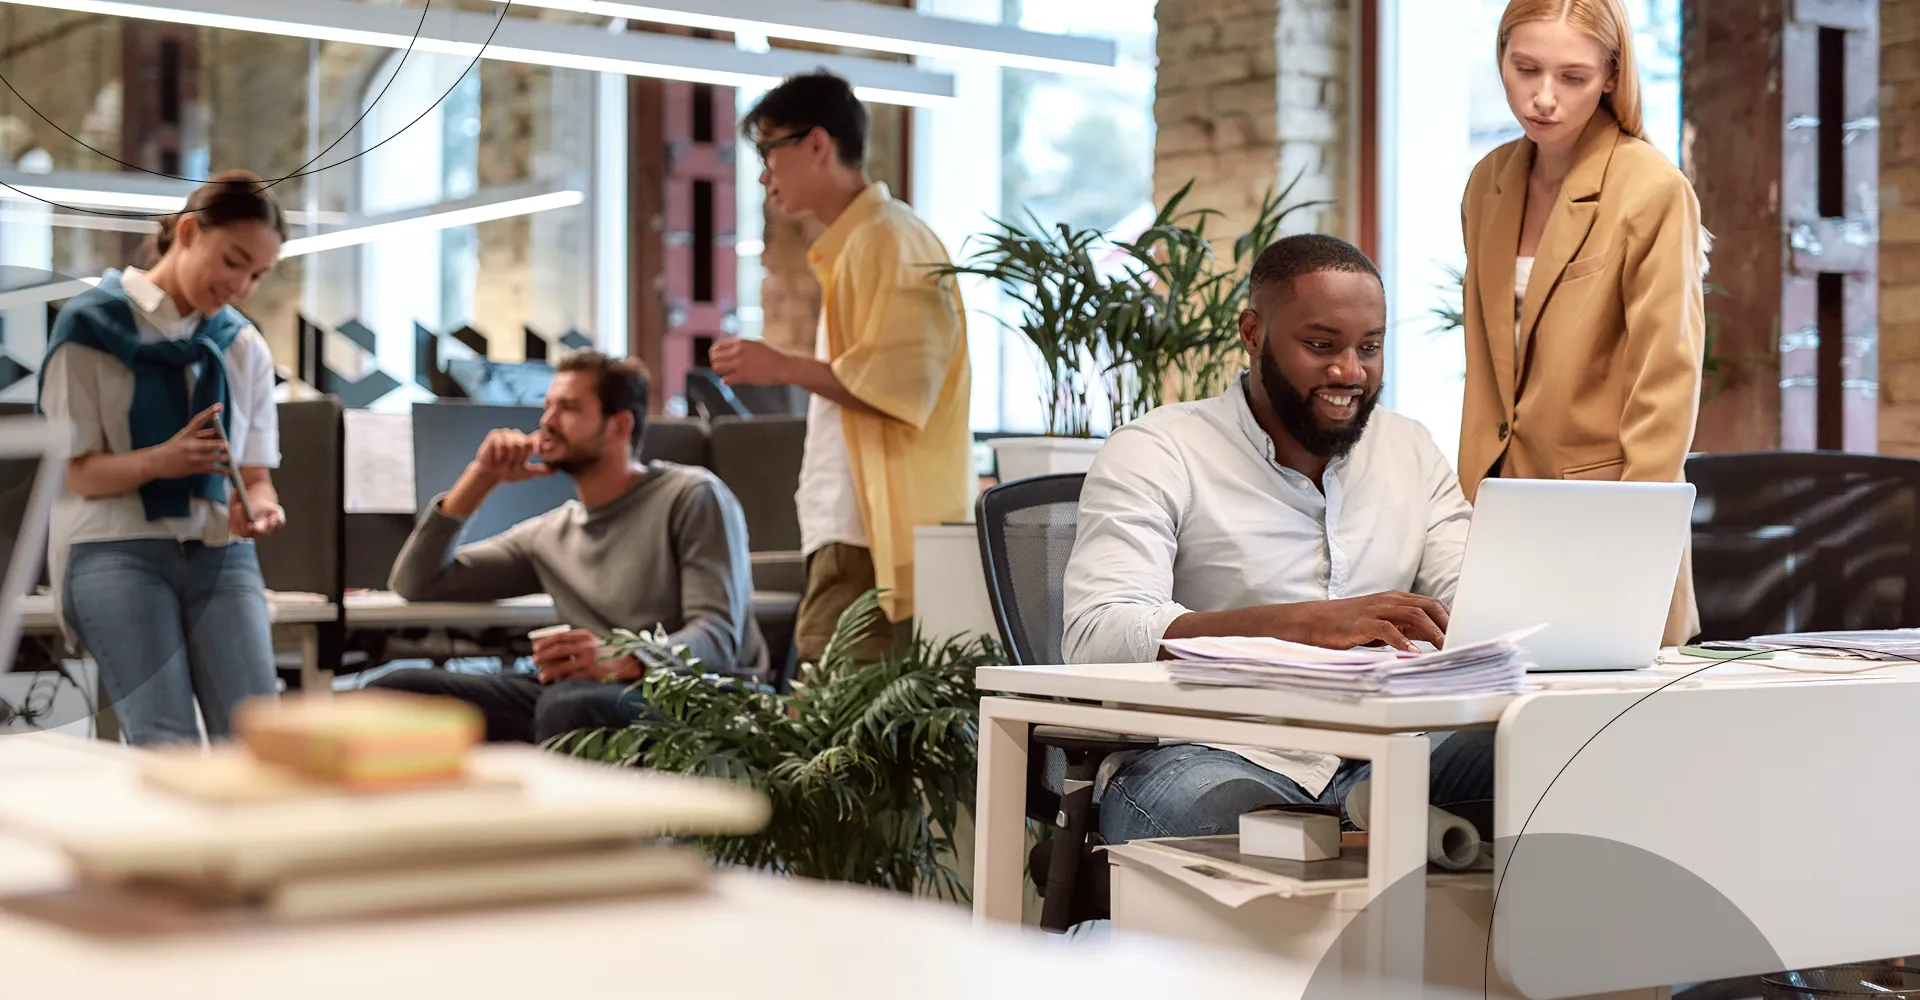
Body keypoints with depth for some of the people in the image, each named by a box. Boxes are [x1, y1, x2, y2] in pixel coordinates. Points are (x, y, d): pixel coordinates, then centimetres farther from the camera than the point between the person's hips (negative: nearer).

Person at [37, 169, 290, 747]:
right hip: (116, 551, -4)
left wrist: (259, 506, -12)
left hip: (220, 551, 4)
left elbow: (255, 471, 14)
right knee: (166, 743, -20)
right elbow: (70, 471, -3)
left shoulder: (244, 347, 14)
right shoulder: (92, 325, 0)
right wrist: (160, 461, -23)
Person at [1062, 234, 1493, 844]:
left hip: (1375, 758, 5)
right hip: (1211, 756, -5)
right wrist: (1304, 623, -28)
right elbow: (1096, 635, -15)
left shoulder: (1411, 450, 19)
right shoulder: (1153, 455, 0)